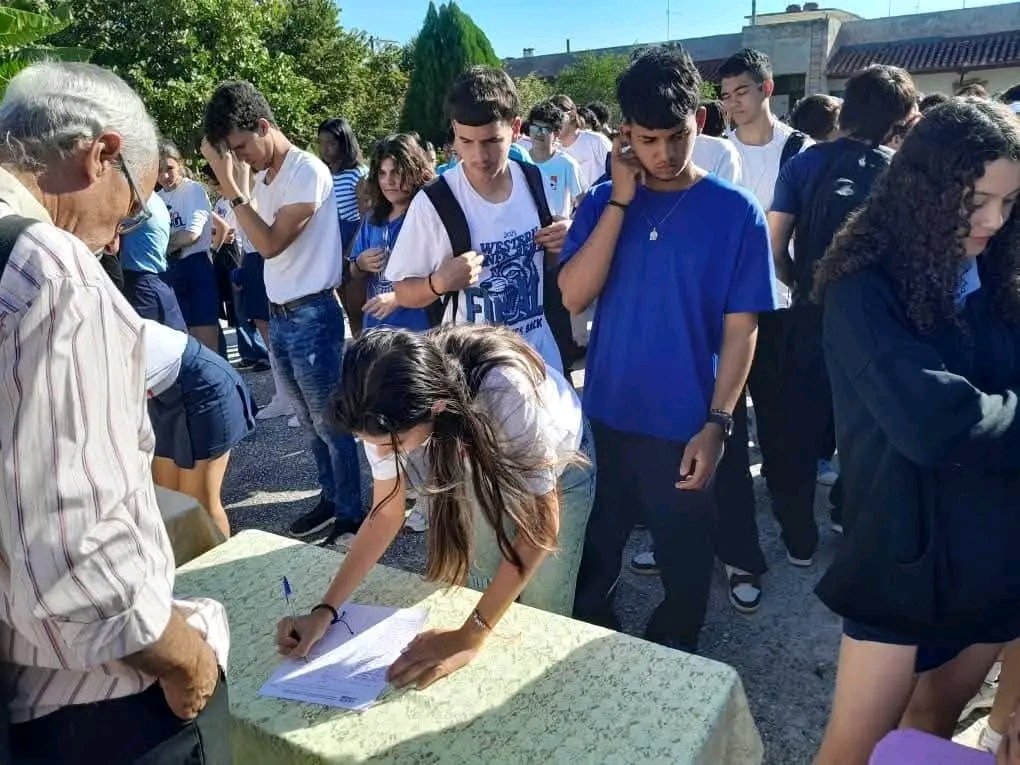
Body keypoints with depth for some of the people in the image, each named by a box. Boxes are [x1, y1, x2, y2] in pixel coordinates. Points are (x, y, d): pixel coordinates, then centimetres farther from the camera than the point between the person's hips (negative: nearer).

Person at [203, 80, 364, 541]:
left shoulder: (308, 171, -13)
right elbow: (261, 243, 12)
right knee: (312, 424, 17)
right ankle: (331, 500, 31)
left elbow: (271, 243, -20)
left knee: (332, 425, 1)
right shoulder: (263, 175, 10)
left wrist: (228, 183, -19)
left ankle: (352, 516, 13)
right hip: (278, 316, 8)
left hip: (312, 316, -8)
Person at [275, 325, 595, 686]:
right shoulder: (390, 412, -28)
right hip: (482, 467, 4)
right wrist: (325, 610, -23)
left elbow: (542, 523, -36)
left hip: (558, 465, -3)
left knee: (542, 611, 0)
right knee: (483, 591, 7)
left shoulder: (504, 391, -44)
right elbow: (385, 514, -14)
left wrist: (468, 637, -39)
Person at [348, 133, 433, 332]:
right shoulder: (373, 220, 9)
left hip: (418, 329, -6)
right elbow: (355, 274, 19)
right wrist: (360, 265, -3)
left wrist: (399, 298, -22)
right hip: (376, 327, 6)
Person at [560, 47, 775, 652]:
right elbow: (574, 297, -12)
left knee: (685, 567, 14)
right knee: (590, 560, 19)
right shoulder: (604, 201, 0)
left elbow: (740, 329, -6)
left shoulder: (736, 211, -6)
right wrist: (621, 199, -16)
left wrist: (717, 423, -13)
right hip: (605, 417, 3)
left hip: (686, 426, -2)